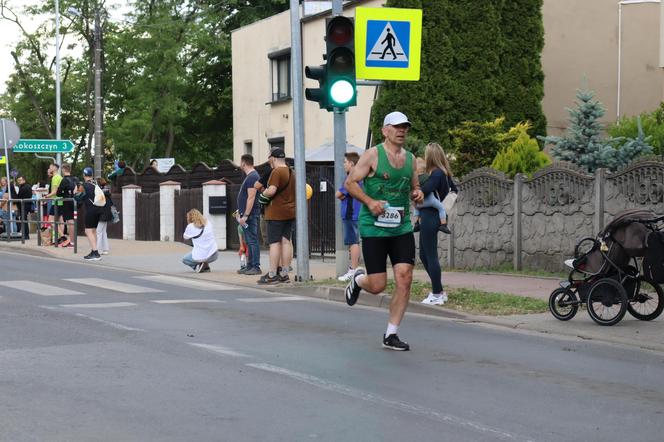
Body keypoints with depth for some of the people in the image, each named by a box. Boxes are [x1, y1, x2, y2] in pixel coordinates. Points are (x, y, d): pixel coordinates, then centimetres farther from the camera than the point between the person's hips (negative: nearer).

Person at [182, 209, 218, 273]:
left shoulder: (191, 226, -7)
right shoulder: (208, 223, 7)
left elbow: (185, 237, 10)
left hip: (201, 257, -5)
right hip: (214, 255, 5)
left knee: (184, 260, 25)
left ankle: (198, 266, -1)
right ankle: (206, 266, 20)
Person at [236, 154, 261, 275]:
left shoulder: (252, 177, -15)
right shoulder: (249, 176, 18)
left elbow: (251, 198, -21)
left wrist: (245, 215, -23)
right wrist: (240, 212, 24)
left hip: (250, 215, -11)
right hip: (246, 214, 11)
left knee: (252, 241, -9)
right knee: (249, 242, 12)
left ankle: (256, 267, -9)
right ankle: (250, 266, 17)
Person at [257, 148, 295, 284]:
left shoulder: (276, 172, -14)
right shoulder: (291, 172, 14)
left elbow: (271, 190, -23)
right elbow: (294, 191, 22)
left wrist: (263, 194, -4)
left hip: (276, 213, -8)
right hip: (290, 212, 8)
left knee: (274, 243, -7)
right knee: (286, 241, 8)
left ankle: (272, 275, -6)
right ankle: (284, 274, 9)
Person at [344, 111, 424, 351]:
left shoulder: (410, 158, 12)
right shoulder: (372, 155, -5)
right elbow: (350, 182, -4)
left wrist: (417, 194, 0)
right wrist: (370, 201, -18)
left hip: (402, 228, 5)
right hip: (374, 228, -5)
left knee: (404, 279, -8)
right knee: (377, 286, -3)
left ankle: (391, 335, 4)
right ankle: (358, 279, 35)